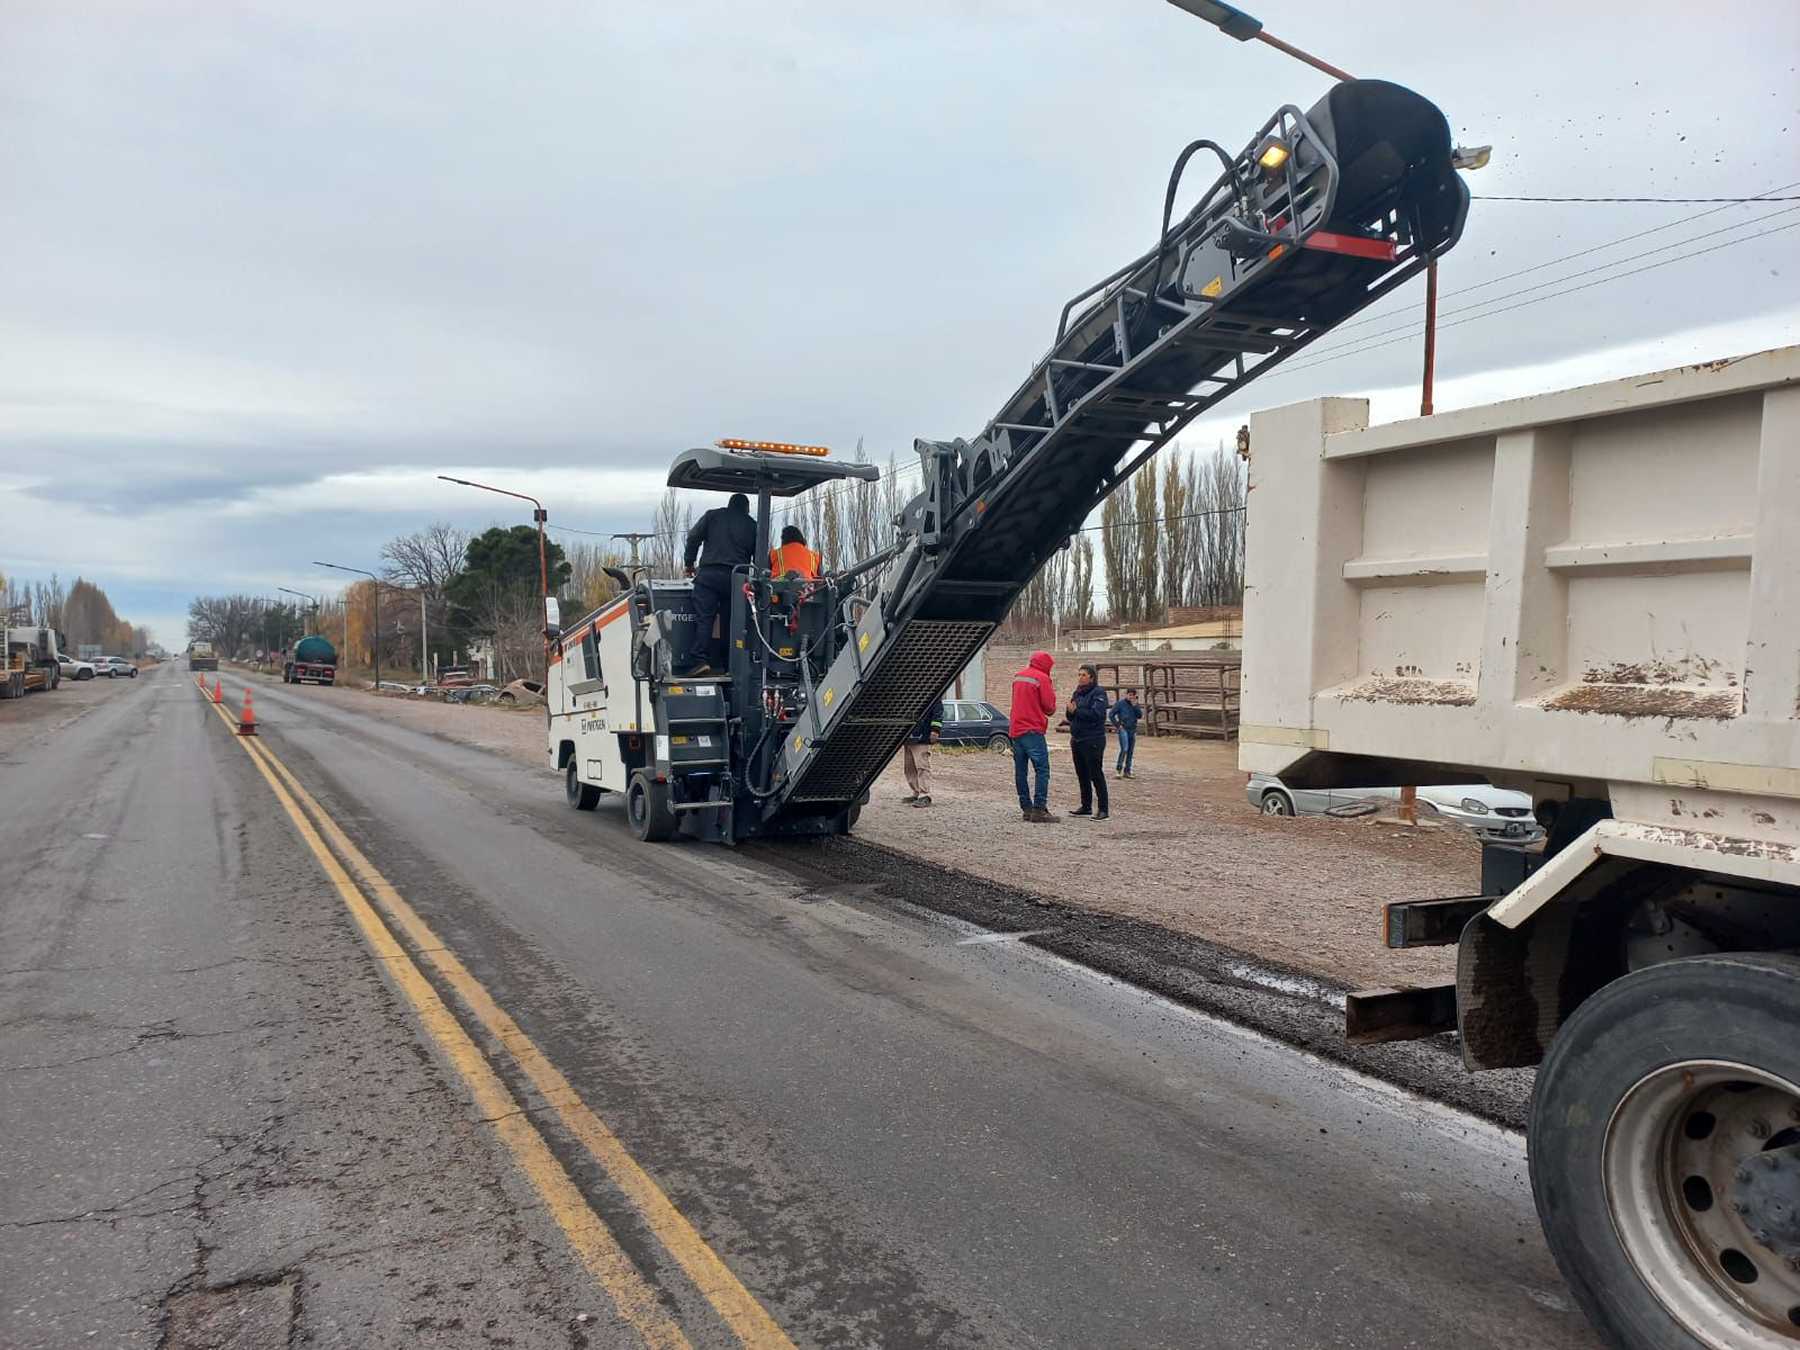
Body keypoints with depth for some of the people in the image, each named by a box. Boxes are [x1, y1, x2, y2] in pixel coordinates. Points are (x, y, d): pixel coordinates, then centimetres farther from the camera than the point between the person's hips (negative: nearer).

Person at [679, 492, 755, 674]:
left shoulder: (712, 516, 13)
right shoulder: (752, 525, 17)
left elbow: (693, 537, 6)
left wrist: (689, 563, 14)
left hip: (708, 574, -1)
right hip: (736, 577, 2)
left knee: (703, 618, -7)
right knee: (731, 621, 5)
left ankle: (698, 659, -20)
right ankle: (726, 662, 4)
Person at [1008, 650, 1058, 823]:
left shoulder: (1018, 676, 15)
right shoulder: (1042, 678, -8)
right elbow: (1049, 708, -8)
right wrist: (1052, 692, 10)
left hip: (1015, 729, 8)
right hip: (1032, 730, -8)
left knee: (1020, 770, 8)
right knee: (1042, 770, -7)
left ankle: (1026, 808, 11)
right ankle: (1039, 809, -14)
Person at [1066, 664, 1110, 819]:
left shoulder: (1098, 693, -9)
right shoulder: (1077, 693, 14)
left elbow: (1096, 714, -22)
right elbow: (1071, 717, 16)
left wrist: (1076, 711, -18)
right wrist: (1070, 710, -6)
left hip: (1093, 741, -8)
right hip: (1077, 740, 8)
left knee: (1096, 774, -6)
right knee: (1082, 775, 13)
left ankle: (1103, 809, -1)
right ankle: (1086, 806, 22)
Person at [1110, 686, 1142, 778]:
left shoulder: (1135, 704, 10)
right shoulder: (1120, 703, -4)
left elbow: (1140, 716, 0)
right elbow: (1111, 715, -4)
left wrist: (1135, 706, -9)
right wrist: (1118, 725, -7)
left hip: (1133, 730, 5)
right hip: (1123, 730, -5)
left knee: (1130, 751, 6)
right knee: (1124, 749, -19)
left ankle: (1127, 772, 12)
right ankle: (1118, 769, -14)